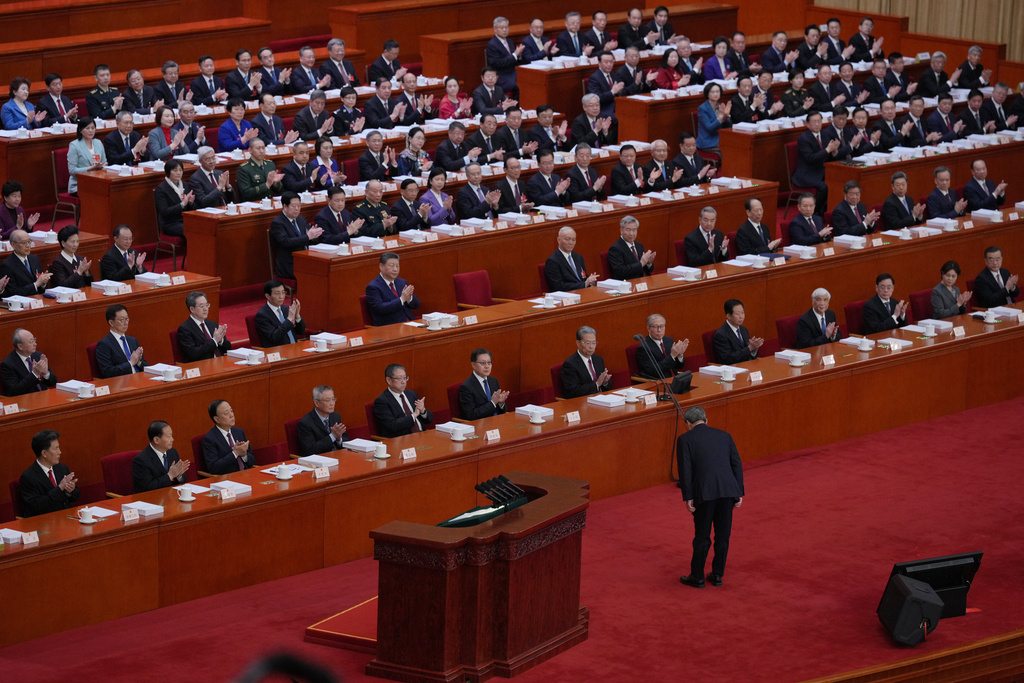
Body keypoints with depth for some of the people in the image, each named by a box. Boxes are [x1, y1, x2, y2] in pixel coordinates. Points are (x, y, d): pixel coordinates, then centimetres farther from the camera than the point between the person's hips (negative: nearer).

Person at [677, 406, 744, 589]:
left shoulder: (685, 439, 5)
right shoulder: (724, 436, 17)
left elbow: (685, 470, -3)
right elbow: (737, 464, 12)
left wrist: (688, 497, -3)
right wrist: (739, 493, 12)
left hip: (704, 492, -4)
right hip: (728, 490, 4)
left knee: (702, 536, 6)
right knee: (723, 535, 13)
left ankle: (697, 577, 13)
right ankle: (717, 575, 20)